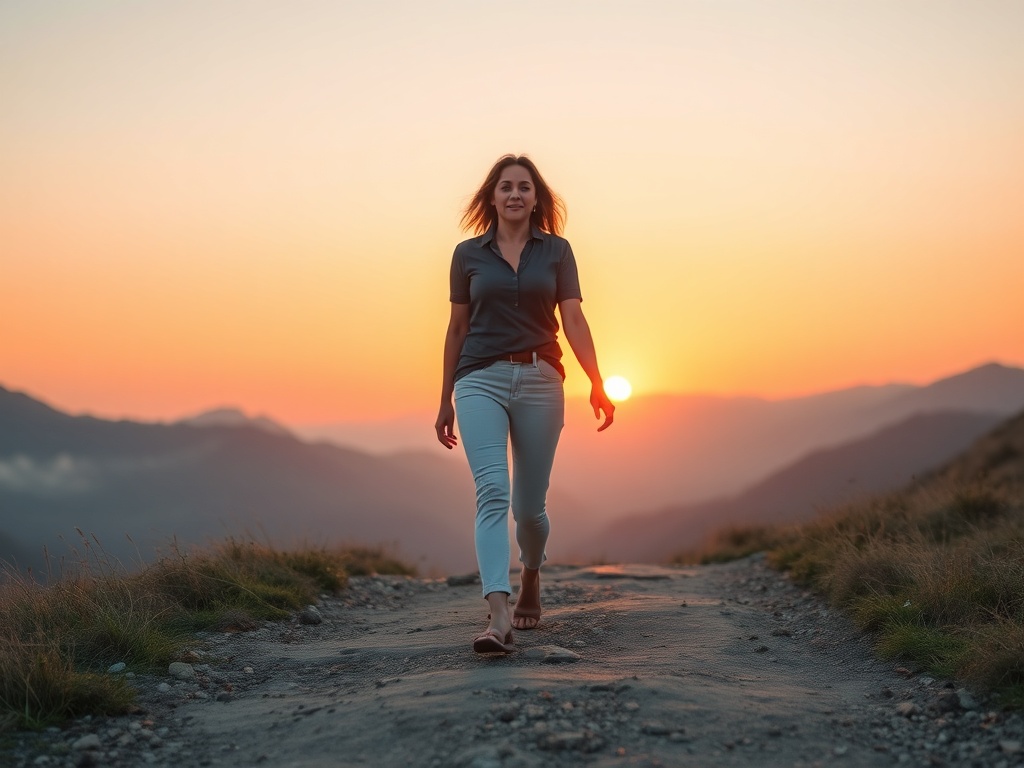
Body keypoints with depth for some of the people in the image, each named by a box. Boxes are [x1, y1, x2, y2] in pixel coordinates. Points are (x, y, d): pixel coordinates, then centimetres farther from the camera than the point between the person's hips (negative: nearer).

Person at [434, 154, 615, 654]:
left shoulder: (556, 250, 7)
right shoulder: (468, 254, 8)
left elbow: (573, 320, 0)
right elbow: (457, 328, 13)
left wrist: (597, 383, -13)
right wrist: (445, 400, 14)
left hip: (540, 380, 1)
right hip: (481, 379, 0)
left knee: (529, 504, 6)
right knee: (493, 492, -18)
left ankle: (530, 582, 36)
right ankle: (499, 616, -26)